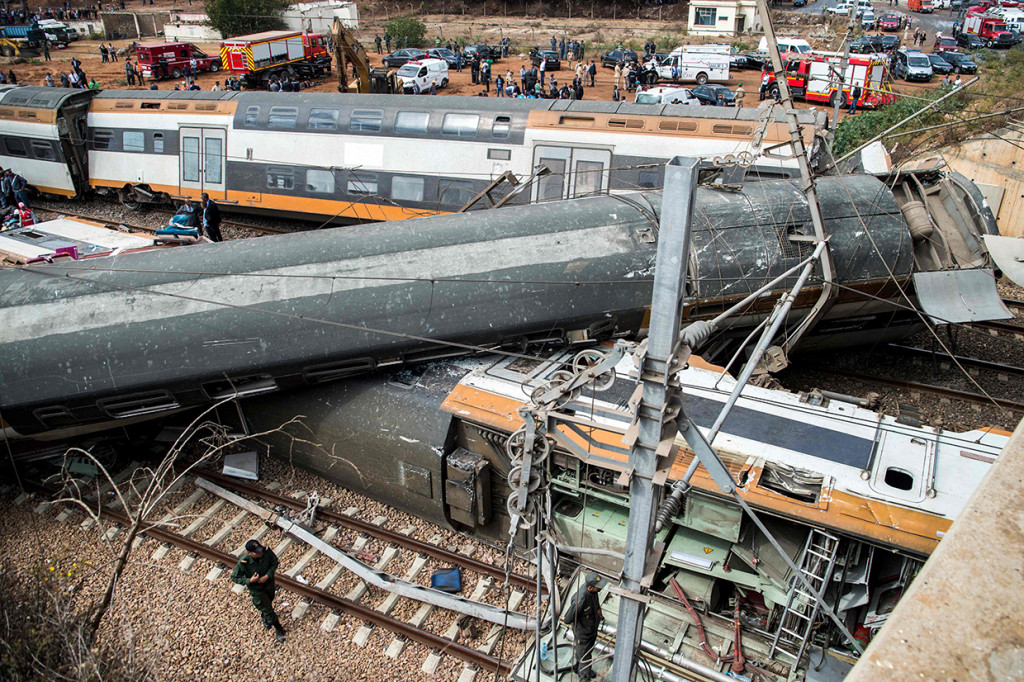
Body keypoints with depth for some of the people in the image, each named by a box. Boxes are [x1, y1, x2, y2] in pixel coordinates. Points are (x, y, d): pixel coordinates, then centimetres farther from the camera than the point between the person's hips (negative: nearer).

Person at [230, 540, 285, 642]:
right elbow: (234, 578, -20)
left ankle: (265, 619, 62)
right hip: (256, 589, -3)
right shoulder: (243, 563, -34)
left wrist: (267, 576, -23)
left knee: (269, 602, 28)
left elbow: (274, 562, -10)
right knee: (267, 608, 6)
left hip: (269, 583, 3)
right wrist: (249, 581, -32)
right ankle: (279, 630, 29)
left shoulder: (267, 551, -29)